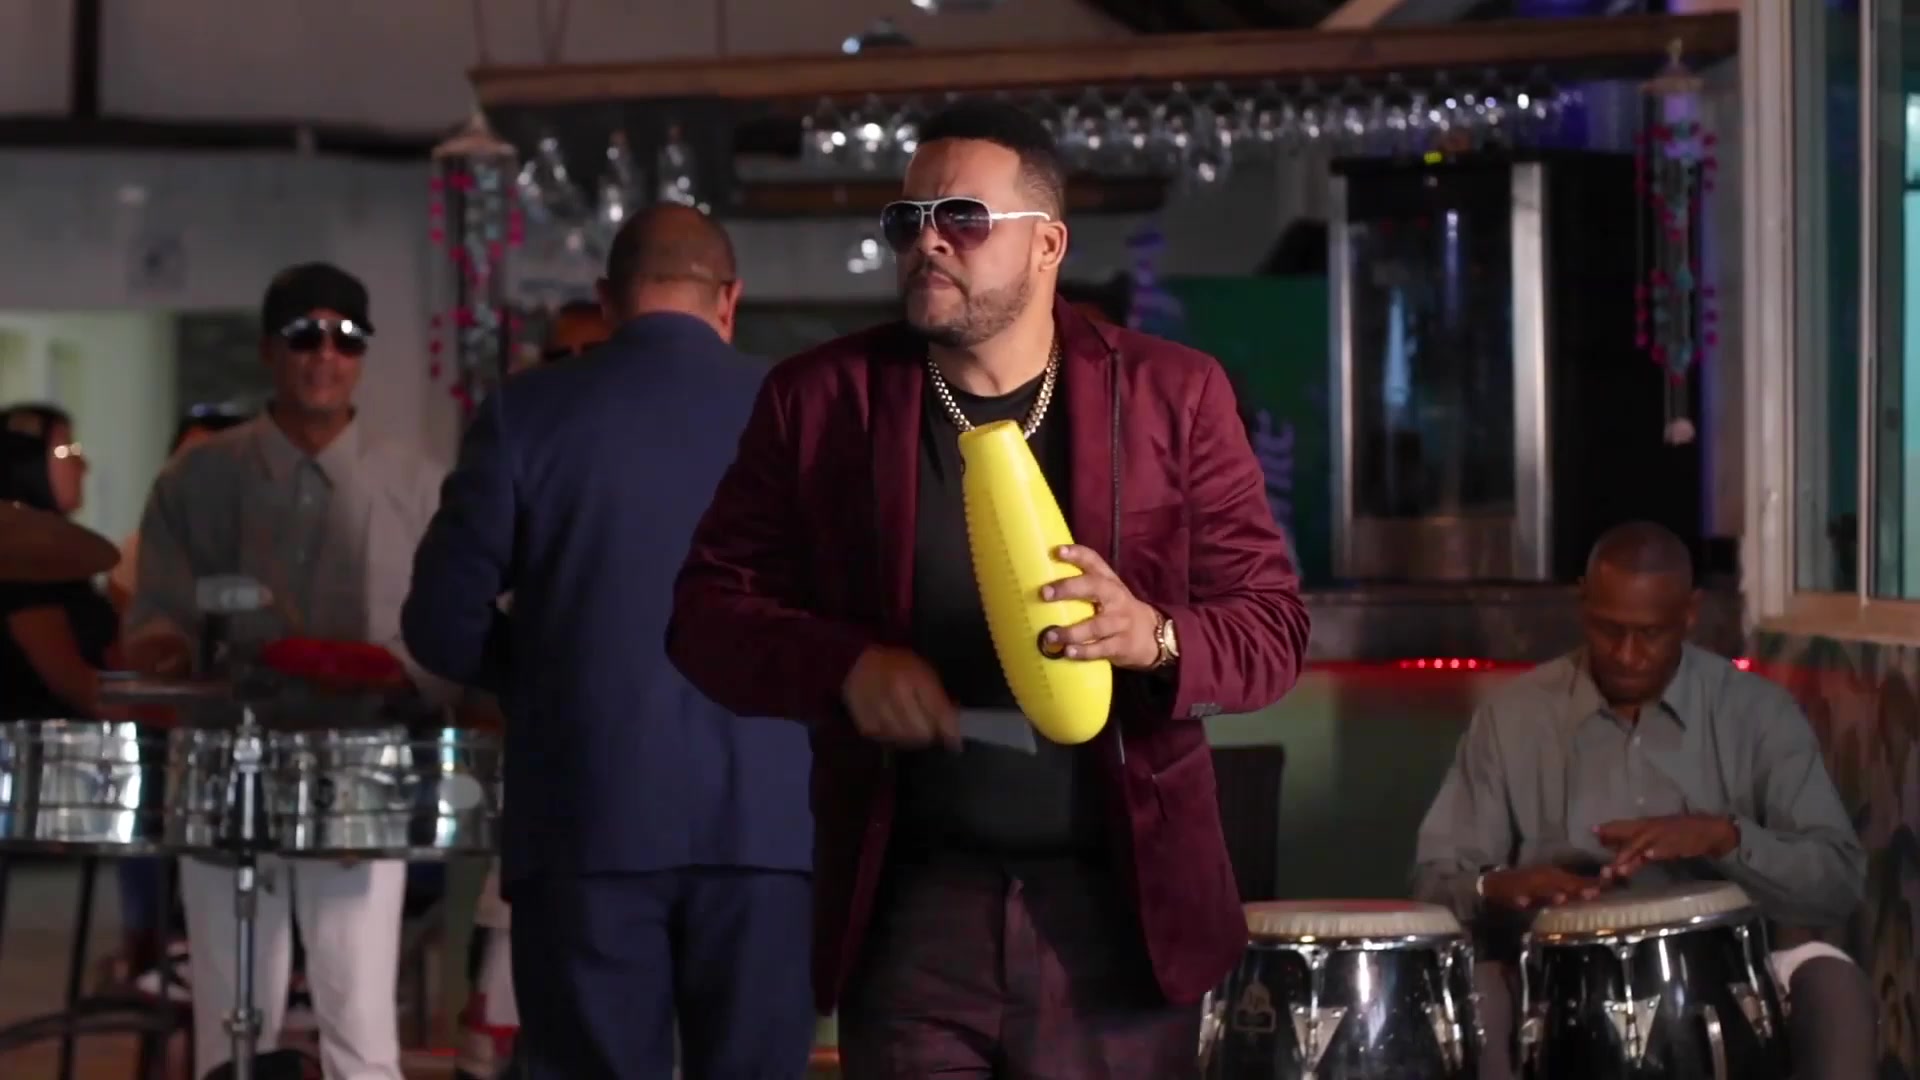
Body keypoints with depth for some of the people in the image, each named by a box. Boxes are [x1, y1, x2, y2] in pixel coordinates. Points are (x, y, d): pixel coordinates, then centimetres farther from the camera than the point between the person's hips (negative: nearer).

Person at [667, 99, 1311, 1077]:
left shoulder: (1173, 394, 3)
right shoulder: (818, 397, 5)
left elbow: (1274, 623, 3)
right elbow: (710, 611, 6)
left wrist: (1155, 637, -19)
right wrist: (846, 666, -14)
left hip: (1120, 909, 0)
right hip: (910, 909, 0)